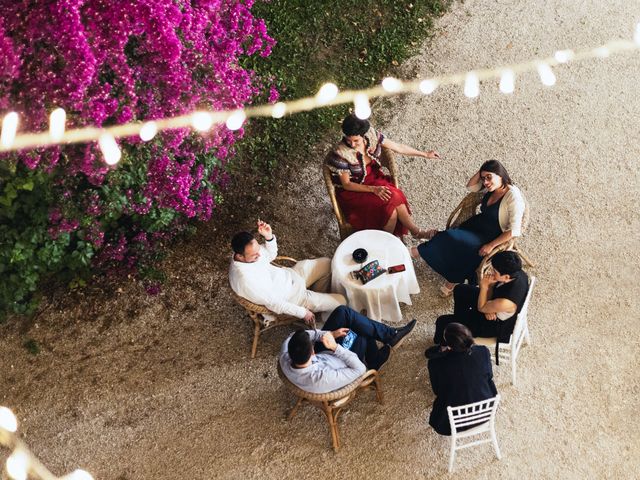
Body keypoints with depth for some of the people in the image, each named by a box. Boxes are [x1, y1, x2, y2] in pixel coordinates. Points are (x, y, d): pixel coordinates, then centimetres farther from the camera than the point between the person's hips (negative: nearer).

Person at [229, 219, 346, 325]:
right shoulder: (246, 279, -38)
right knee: (341, 301, -4)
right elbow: (274, 303, -28)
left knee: (326, 264, 15)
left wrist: (269, 236, -15)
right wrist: (303, 313, -18)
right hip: (289, 298, -8)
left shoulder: (247, 250, -14)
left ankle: (319, 297, 34)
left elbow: (271, 255, 5)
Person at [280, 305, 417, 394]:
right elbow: (360, 369, -32)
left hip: (322, 354, 5)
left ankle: (391, 335, 16)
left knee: (342, 312, -4)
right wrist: (336, 347, -34)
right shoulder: (324, 378, -47)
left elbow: (294, 336, -11)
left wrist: (327, 334, -18)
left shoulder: (285, 360, -33)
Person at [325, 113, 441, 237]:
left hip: (374, 179, 5)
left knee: (395, 196, -23)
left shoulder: (372, 135, -14)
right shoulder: (341, 155, -27)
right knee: (391, 202, -25)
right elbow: (346, 184, -17)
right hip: (353, 190, -5)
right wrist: (373, 189, -28)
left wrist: (425, 154, 8)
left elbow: (398, 147, 0)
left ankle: (415, 231, -5)